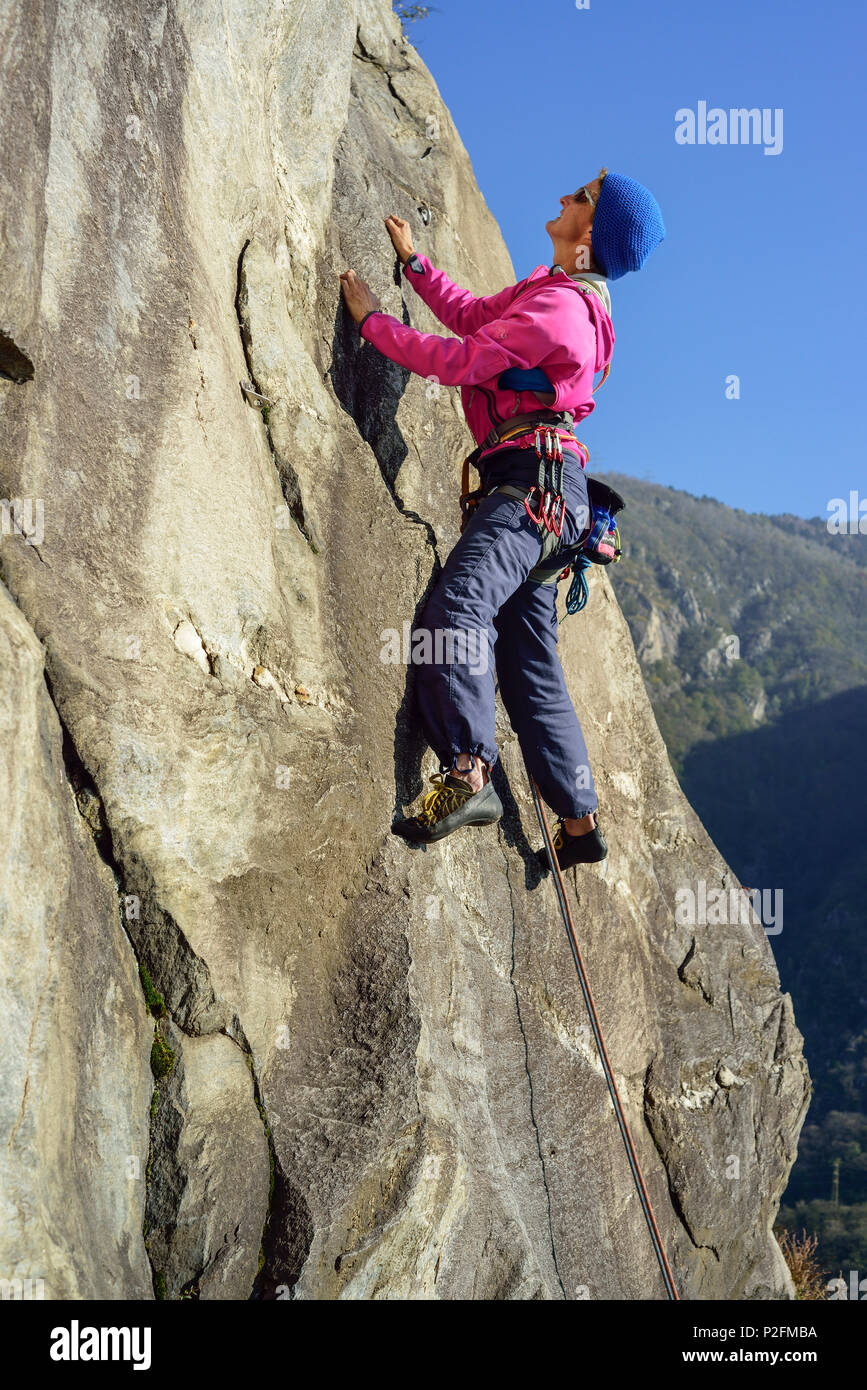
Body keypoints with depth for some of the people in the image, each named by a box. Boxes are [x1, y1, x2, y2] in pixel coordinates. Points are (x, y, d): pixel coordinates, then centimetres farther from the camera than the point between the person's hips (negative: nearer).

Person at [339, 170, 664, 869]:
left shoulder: (559, 307, -12)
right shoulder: (550, 288, 19)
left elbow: (458, 360, -12)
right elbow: (470, 316, 30)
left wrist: (372, 319, -1)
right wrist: (414, 261, 25)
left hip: (536, 477, -10)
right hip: (534, 489, 10)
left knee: (459, 600, -28)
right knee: (529, 663, 9)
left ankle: (468, 775, -39)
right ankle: (580, 821, 13)